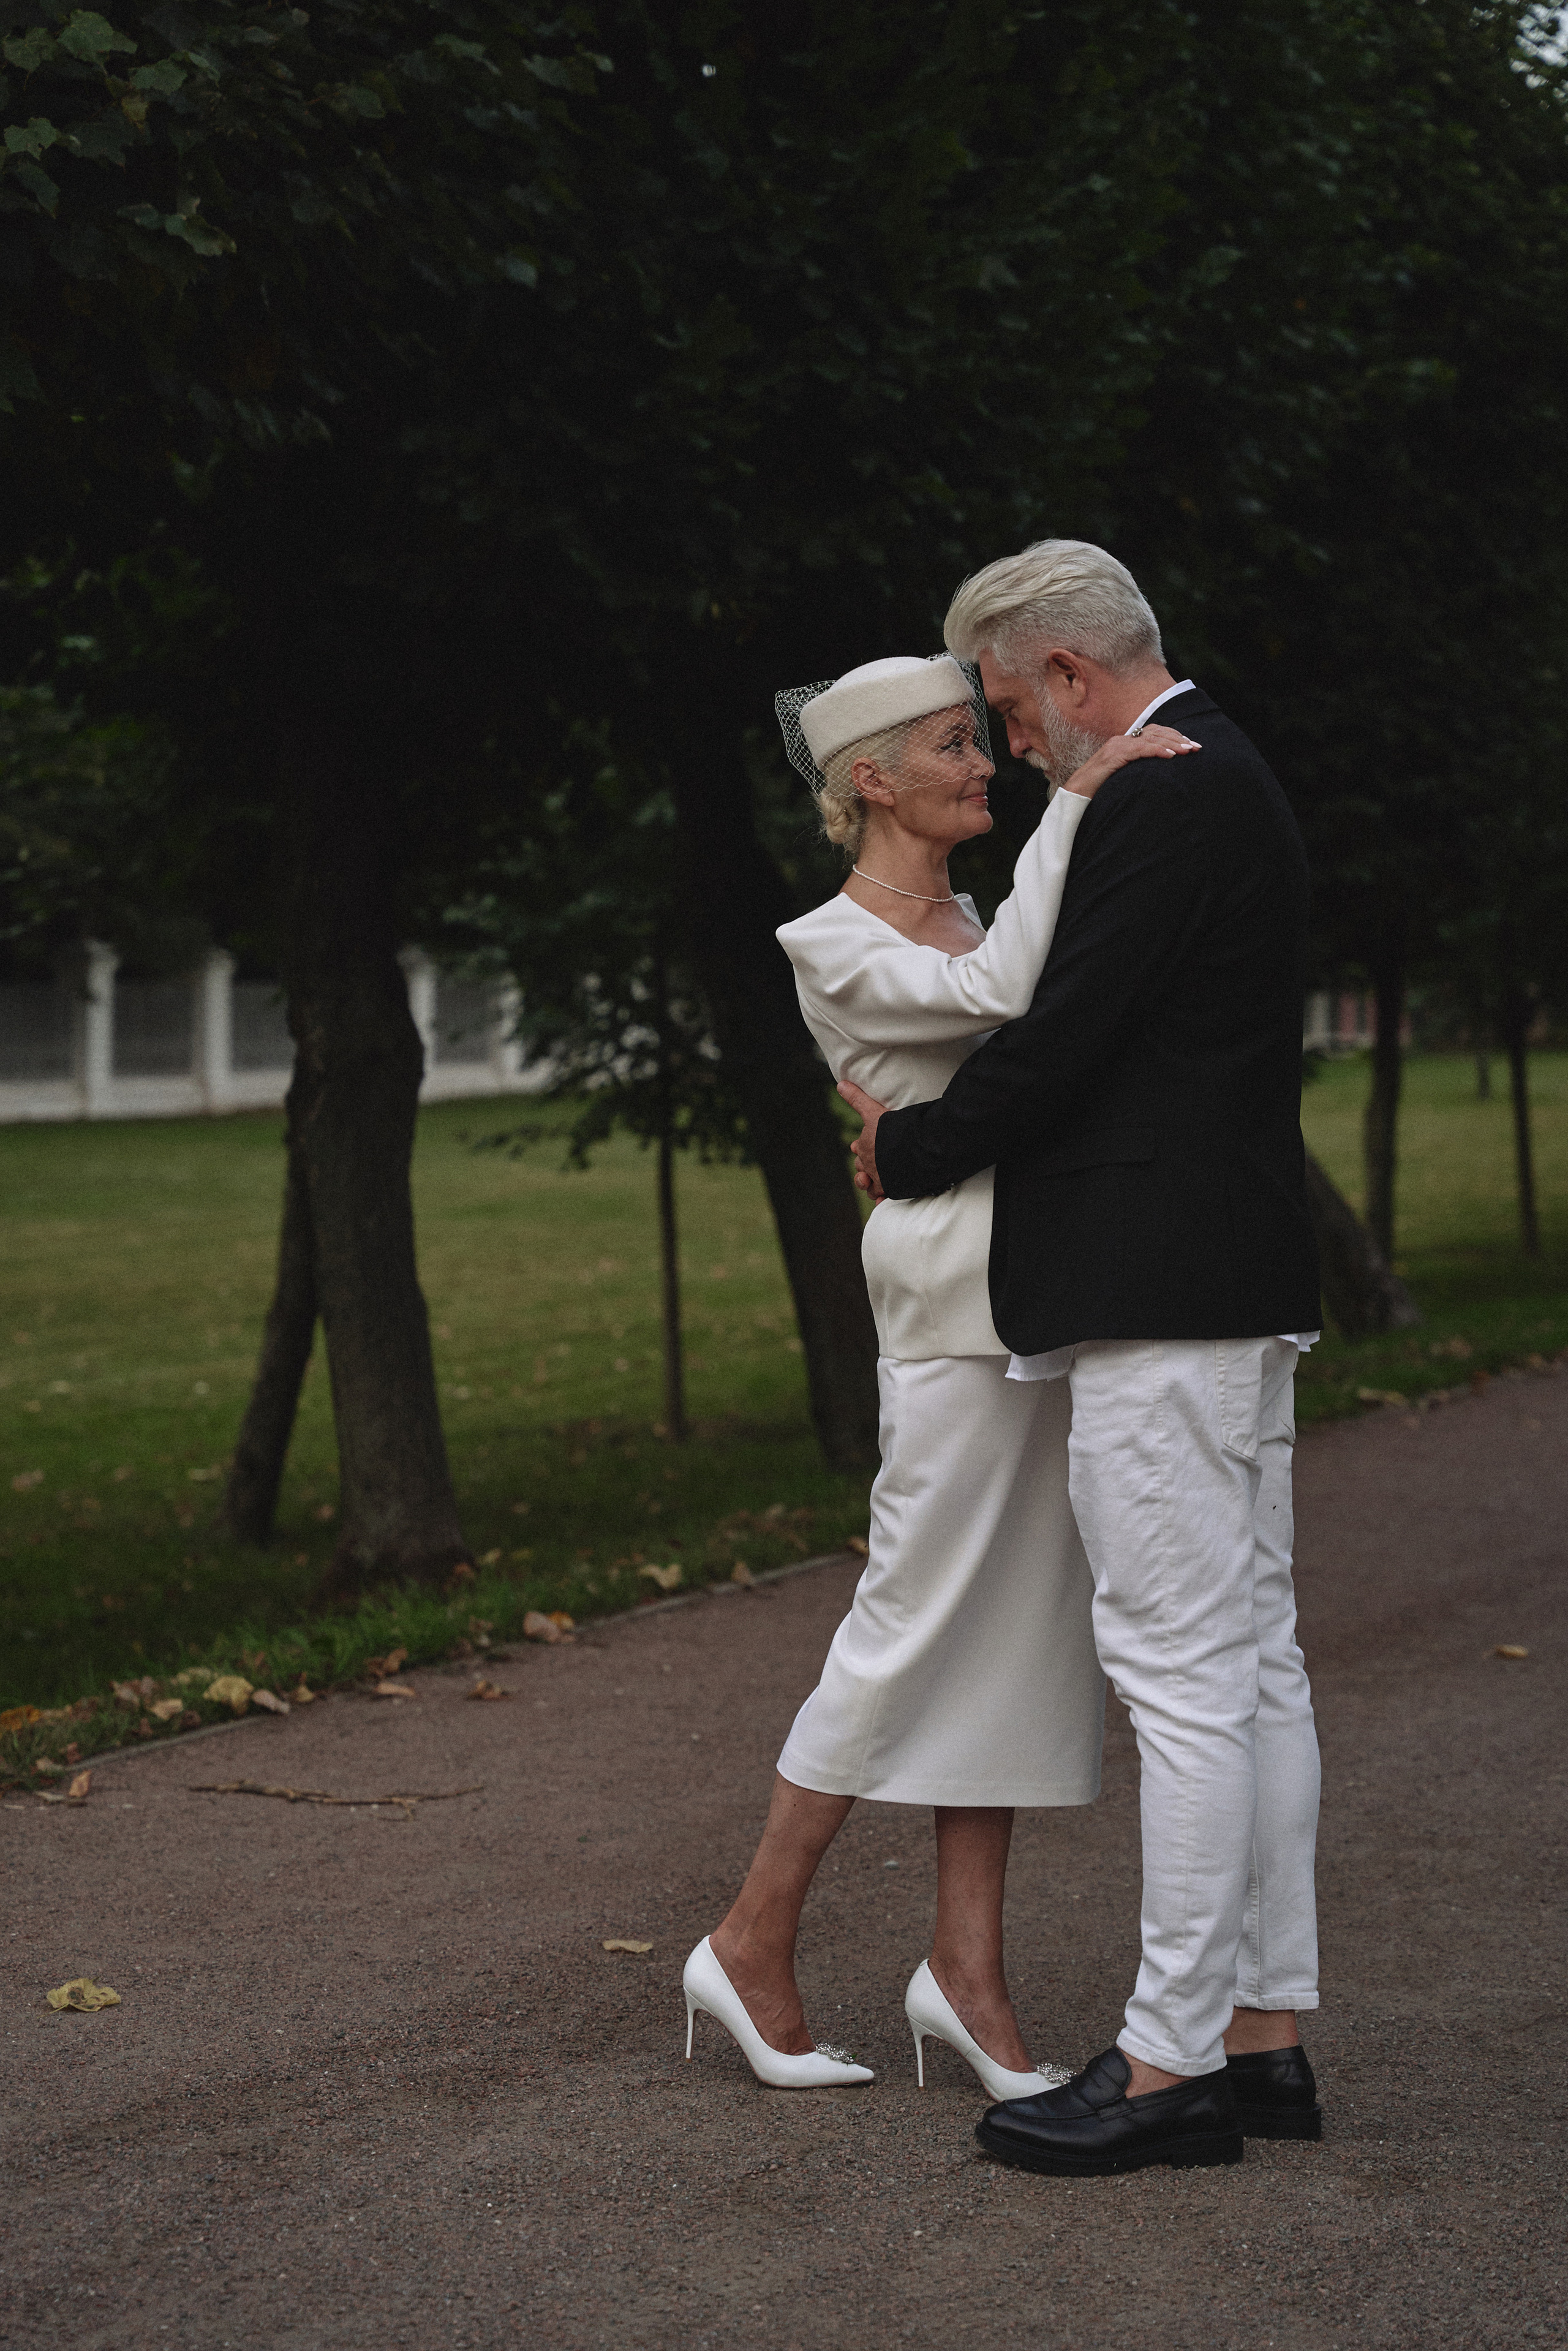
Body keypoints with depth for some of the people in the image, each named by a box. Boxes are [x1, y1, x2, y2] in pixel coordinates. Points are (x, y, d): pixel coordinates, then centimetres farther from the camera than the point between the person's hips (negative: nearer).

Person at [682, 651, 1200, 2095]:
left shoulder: (962, 922, 19)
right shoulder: (834, 948, -6)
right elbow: (996, 997, -23)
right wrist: (1073, 800, -21)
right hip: (962, 1306, -8)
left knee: (1020, 1628, 6)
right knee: (916, 1622, -5)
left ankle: (967, 1971, 10)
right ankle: (753, 1946, 7)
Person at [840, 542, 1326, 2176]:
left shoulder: (1163, 800, -14)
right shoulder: (1225, 783, 19)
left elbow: (1065, 1041, -18)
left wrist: (906, 1149, -2)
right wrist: (937, 1127, 18)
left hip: (1161, 1304, -11)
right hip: (1236, 1294, 11)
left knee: (1182, 1673, -8)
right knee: (1250, 1660, 11)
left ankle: (1172, 2063, -3)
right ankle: (1263, 2031, 18)